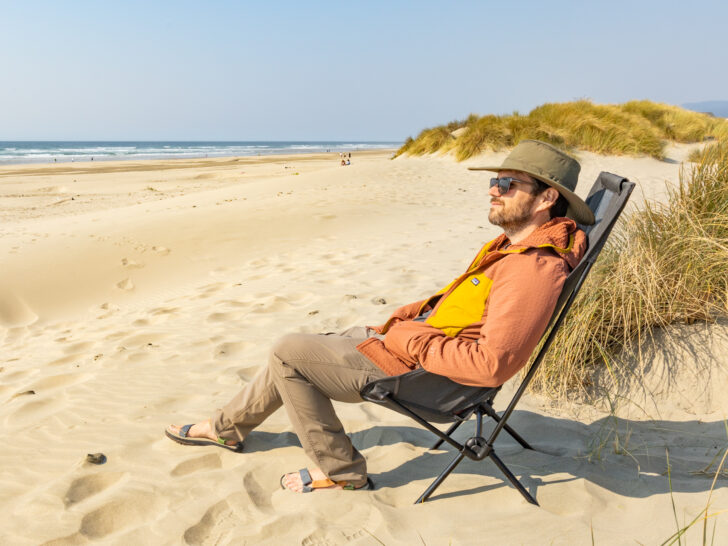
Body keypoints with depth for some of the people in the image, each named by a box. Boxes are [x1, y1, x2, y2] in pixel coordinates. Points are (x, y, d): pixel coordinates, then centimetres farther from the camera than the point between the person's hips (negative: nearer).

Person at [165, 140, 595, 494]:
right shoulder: (514, 246, 5)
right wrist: (404, 317, 5)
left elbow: (492, 365, -33)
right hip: (410, 337, 10)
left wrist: (410, 338, -21)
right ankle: (228, 427, 37)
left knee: (287, 354, -3)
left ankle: (340, 470, 10)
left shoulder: (534, 269, -26)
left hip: (416, 368, -9)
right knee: (299, 349, 16)